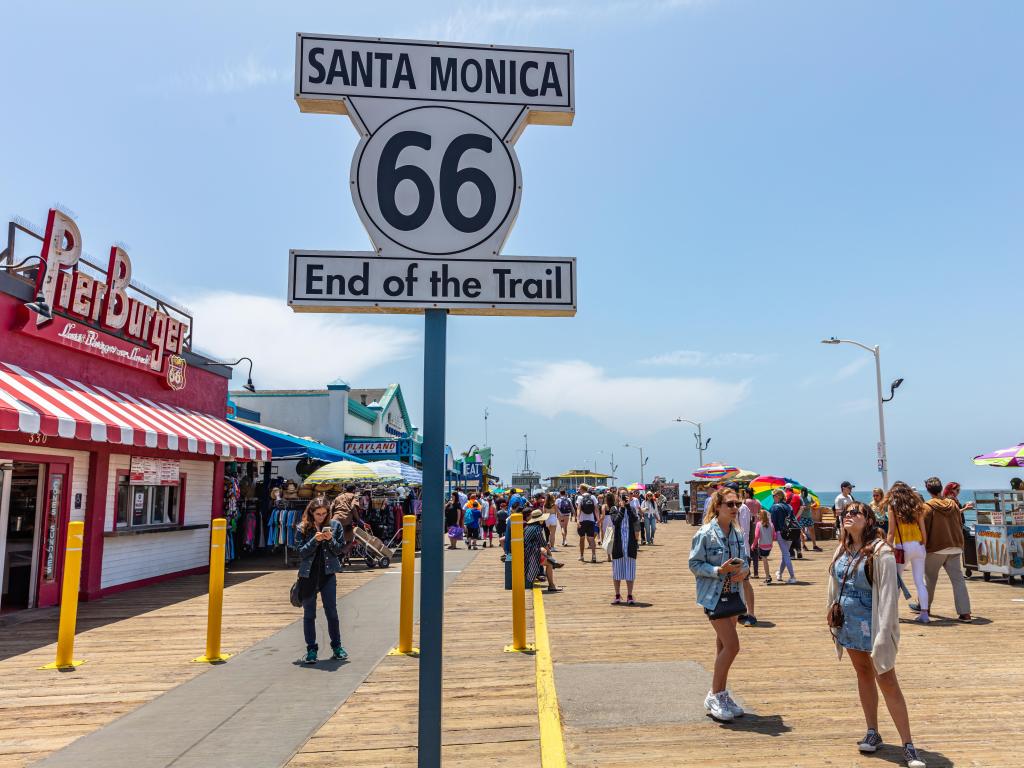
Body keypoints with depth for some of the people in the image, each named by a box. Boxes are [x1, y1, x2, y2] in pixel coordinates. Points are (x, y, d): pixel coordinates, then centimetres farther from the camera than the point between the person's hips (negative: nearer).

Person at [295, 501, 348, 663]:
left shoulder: (335, 525, 1)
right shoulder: (302, 528, -2)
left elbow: (340, 549, 2)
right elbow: (301, 552, -6)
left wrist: (330, 539, -16)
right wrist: (315, 540, -20)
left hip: (328, 574, 0)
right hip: (308, 575, 0)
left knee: (331, 612, 4)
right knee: (309, 614, 7)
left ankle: (336, 647, 17)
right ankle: (311, 649, 16)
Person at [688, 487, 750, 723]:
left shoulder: (738, 533, 5)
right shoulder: (705, 533, -14)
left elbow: (744, 560, 16)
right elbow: (695, 564, -12)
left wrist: (744, 570, -6)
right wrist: (719, 570, -25)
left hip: (733, 594, 7)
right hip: (714, 595, -7)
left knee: (723, 646, 14)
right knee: (732, 645, -11)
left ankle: (720, 694, 25)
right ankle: (714, 696, 5)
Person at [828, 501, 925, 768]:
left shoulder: (880, 551, -16)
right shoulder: (843, 550, 5)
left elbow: (888, 593, -17)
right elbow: (835, 586, 13)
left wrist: (884, 632, -20)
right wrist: (833, 619, 13)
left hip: (871, 625, -6)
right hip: (849, 624, 6)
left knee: (886, 681, -2)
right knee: (863, 675, 16)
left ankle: (908, 745, 8)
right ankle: (872, 732, 29)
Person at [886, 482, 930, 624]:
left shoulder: (893, 506, 1)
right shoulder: (916, 505, 10)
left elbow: (892, 531, -3)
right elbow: (923, 530, 8)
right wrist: (924, 547, 17)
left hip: (902, 546, -3)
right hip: (918, 546, 3)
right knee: (919, 581, 7)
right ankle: (924, 613, 6)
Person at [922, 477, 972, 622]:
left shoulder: (927, 506, -10)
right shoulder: (953, 504, 4)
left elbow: (924, 529, -9)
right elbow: (960, 525, 13)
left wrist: (922, 548, 0)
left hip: (936, 548, -4)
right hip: (955, 547, 4)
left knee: (930, 578, 13)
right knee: (958, 579, 3)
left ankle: (924, 606, 25)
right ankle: (965, 613, -3)